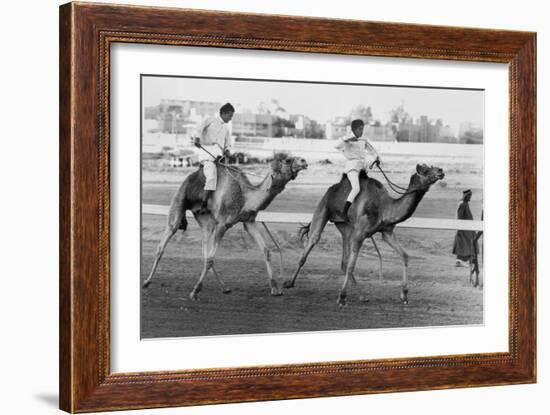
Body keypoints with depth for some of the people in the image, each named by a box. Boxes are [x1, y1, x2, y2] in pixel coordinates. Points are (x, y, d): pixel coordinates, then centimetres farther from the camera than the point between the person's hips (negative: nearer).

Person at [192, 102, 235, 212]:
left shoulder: (226, 128, 28)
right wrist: (197, 138, -27)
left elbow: (227, 144, 29)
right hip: (206, 151, -7)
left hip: (219, 154, 7)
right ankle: (203, 205, -25)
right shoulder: (210, 120, 11)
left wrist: (227, 150, 4)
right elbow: (200, 128, -7)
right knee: (211, 177, -24)